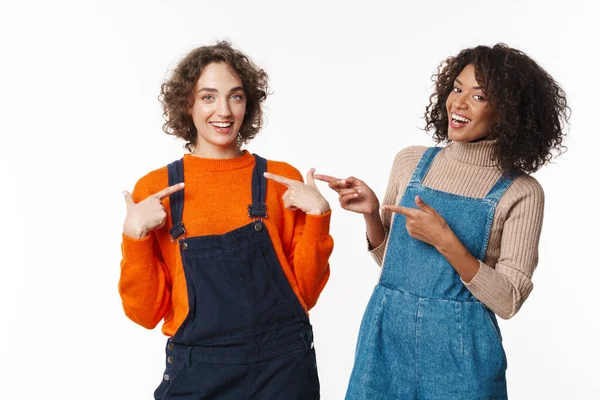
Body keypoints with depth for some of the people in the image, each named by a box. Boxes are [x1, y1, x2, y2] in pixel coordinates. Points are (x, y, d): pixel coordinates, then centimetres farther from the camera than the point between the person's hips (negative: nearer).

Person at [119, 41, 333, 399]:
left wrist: (317, 216, -12)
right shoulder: (154, 190, -3)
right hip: (196, 371, 0)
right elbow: (146, 312, -2)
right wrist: (135, 235, -15)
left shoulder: (282, 181, -2)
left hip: (282, 365, 0)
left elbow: (305, 293, -1)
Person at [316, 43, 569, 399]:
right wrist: (372, 214, -7)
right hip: (387, 335, 3)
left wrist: (445, 242, -21)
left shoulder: (520, 192, -9)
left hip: (459, 349, -3)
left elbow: (507, 301, -11)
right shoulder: (410, 162, 2)